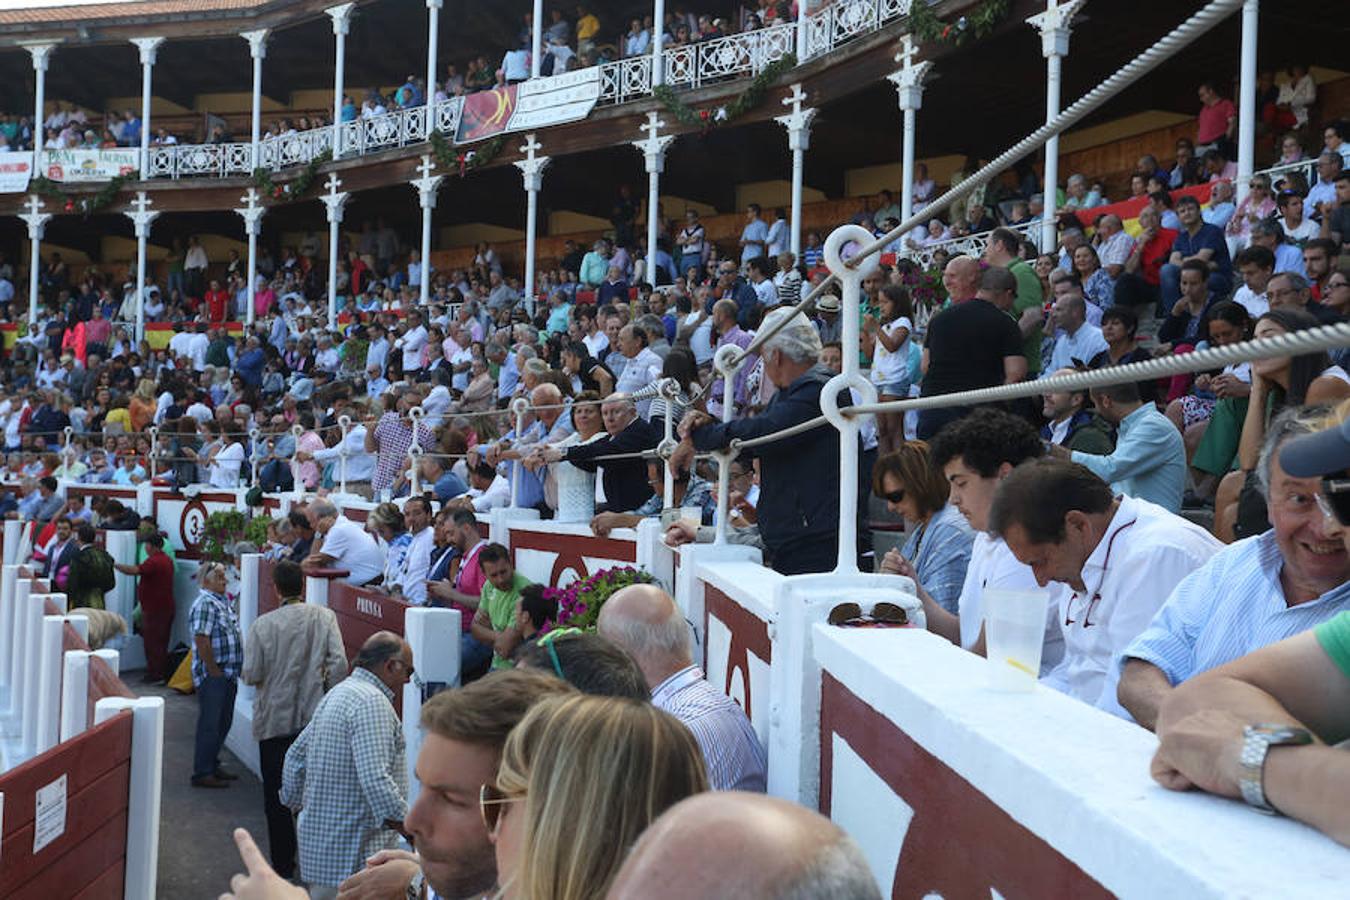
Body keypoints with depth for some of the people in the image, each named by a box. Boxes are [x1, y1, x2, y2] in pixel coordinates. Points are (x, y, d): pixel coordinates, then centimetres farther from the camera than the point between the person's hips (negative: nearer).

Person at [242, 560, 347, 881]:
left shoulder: (262, 625, -9)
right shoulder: (324, 617, -7)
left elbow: (251, 674, -11)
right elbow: (339, 664, -12)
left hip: (274, 719, -1)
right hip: (315, 718, 1)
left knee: (276, 794, 11)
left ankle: (282, 864, 16)